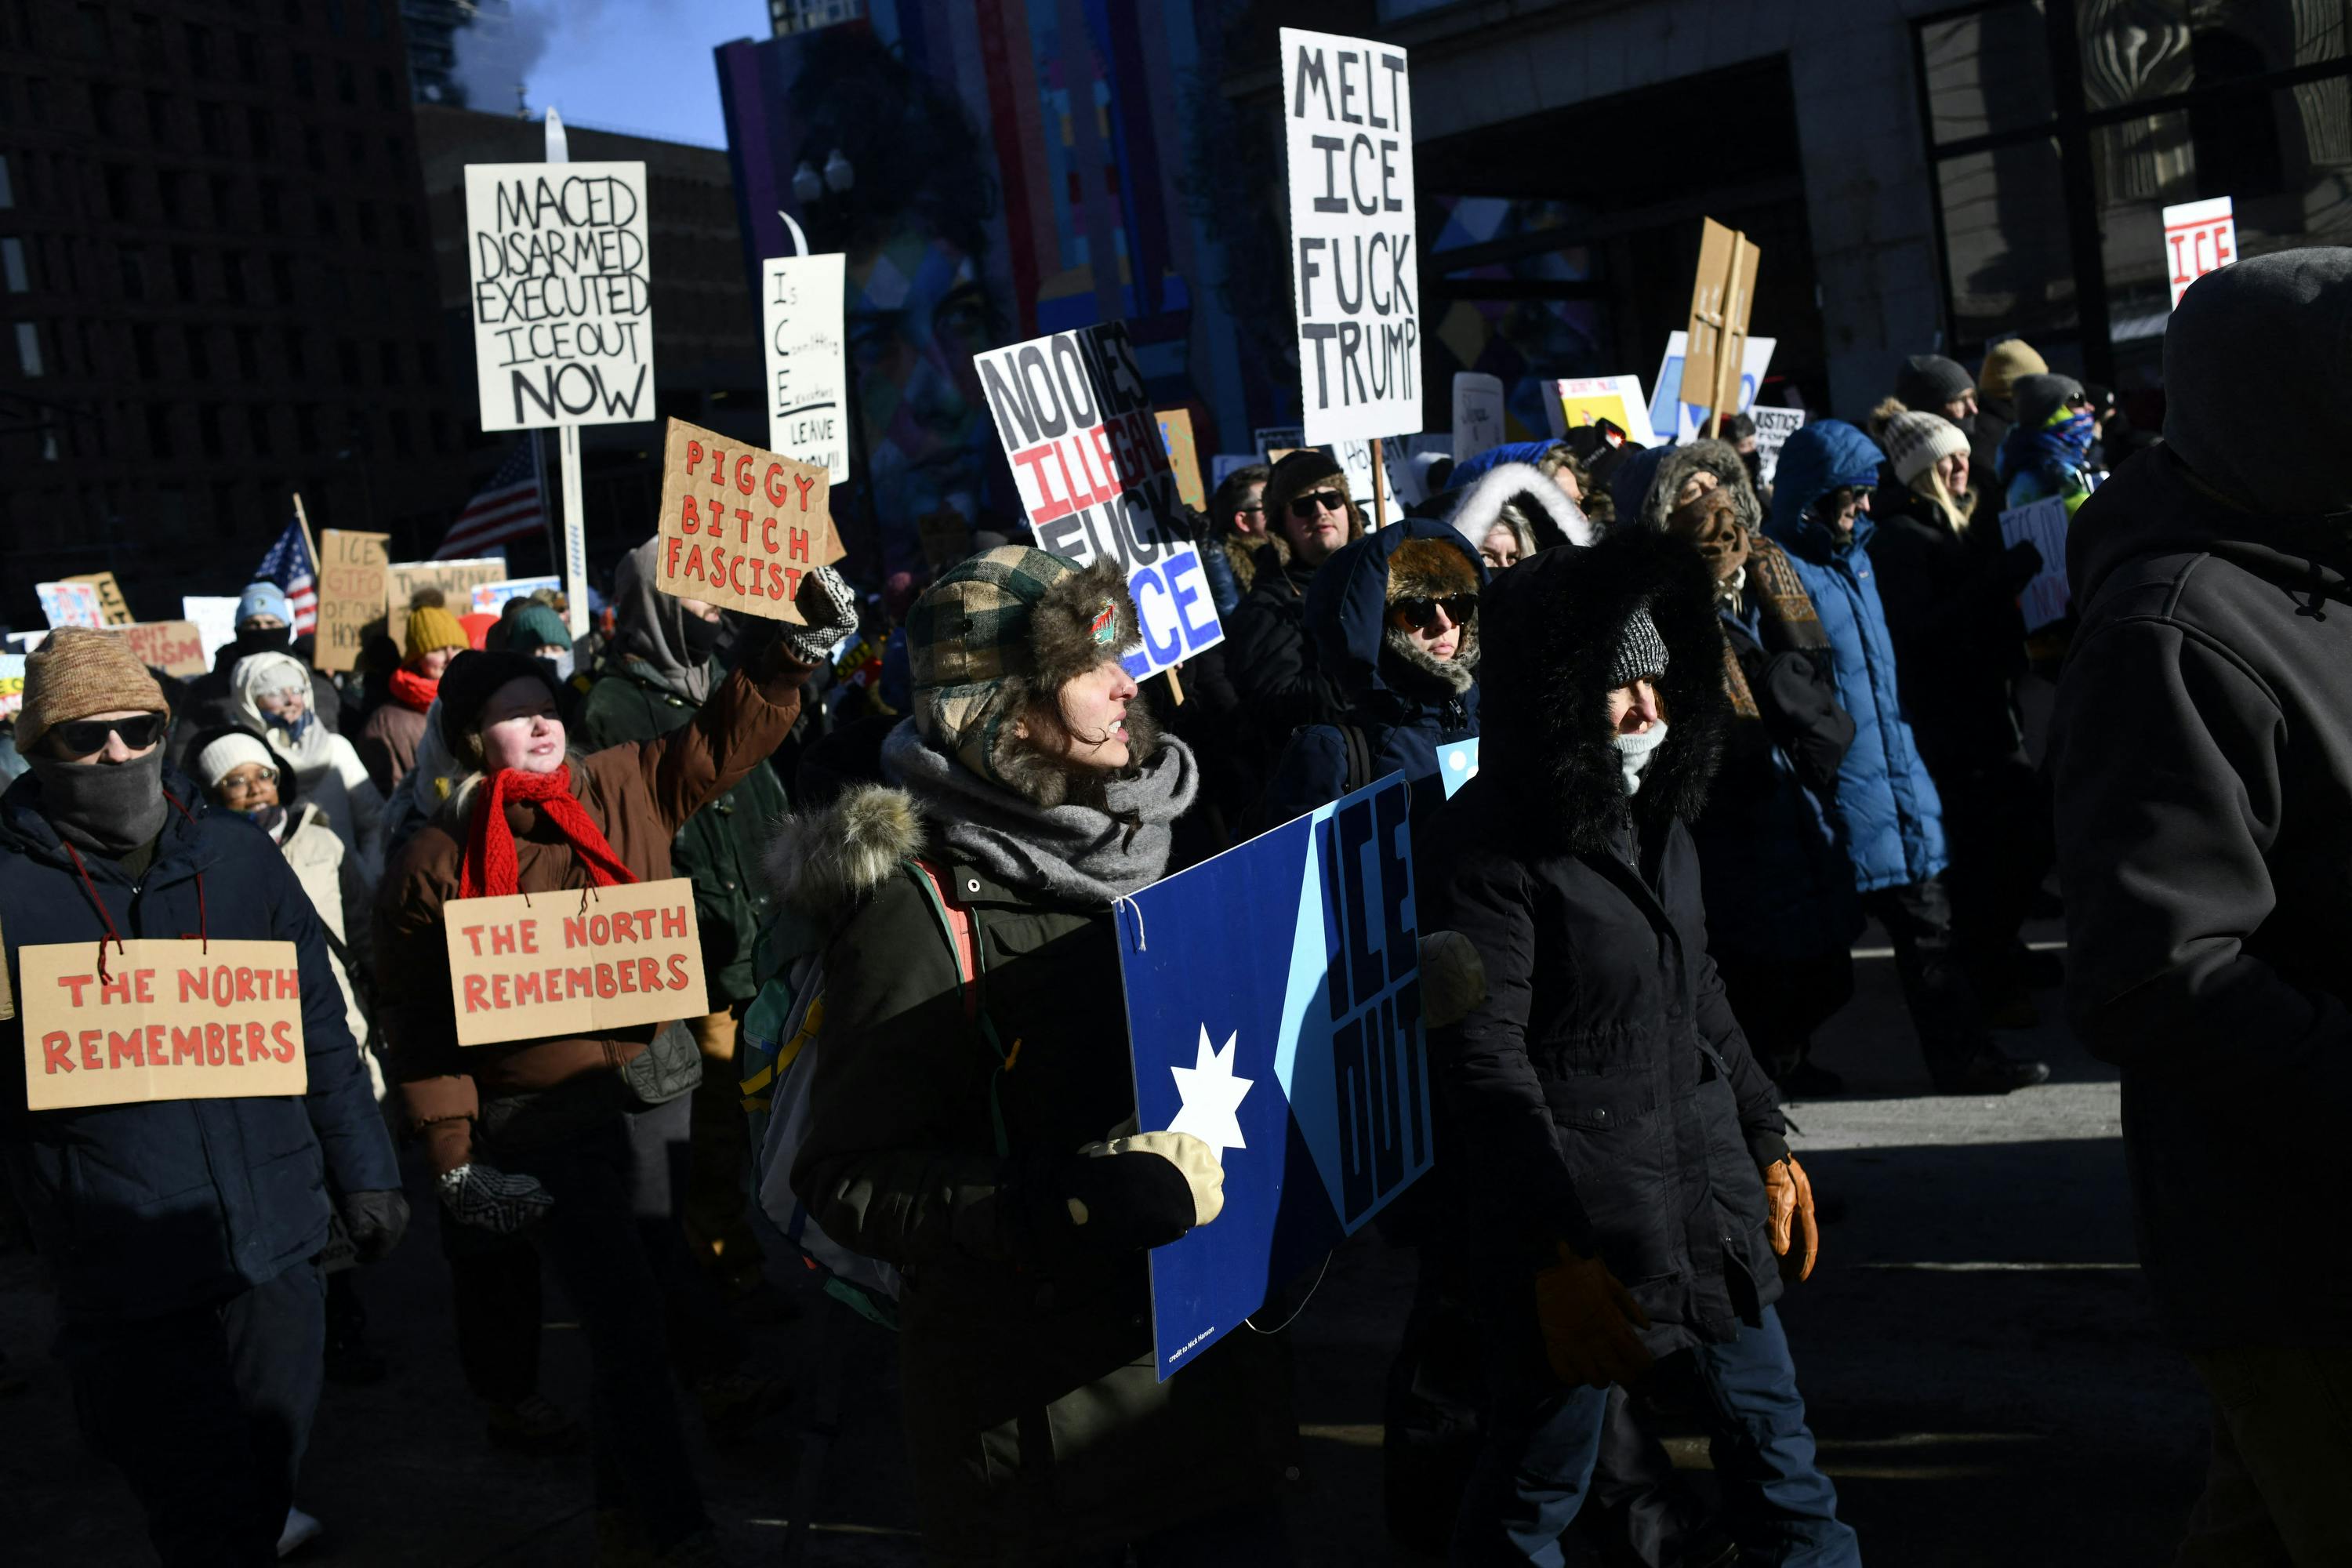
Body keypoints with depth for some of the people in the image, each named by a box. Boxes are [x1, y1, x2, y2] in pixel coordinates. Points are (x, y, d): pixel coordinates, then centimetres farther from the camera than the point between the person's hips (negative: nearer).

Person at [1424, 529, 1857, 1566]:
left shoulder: (1655, 816, 10)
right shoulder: (1489, 844, -15)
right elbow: (1485, 1063, -19)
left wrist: (1767, 1141, 18)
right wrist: (1559, 1254, -20)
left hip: (1709, 1190, 8)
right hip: (1579, 1217, -7)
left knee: (1774, 1443, 18)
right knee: (1538, 1484, 6)